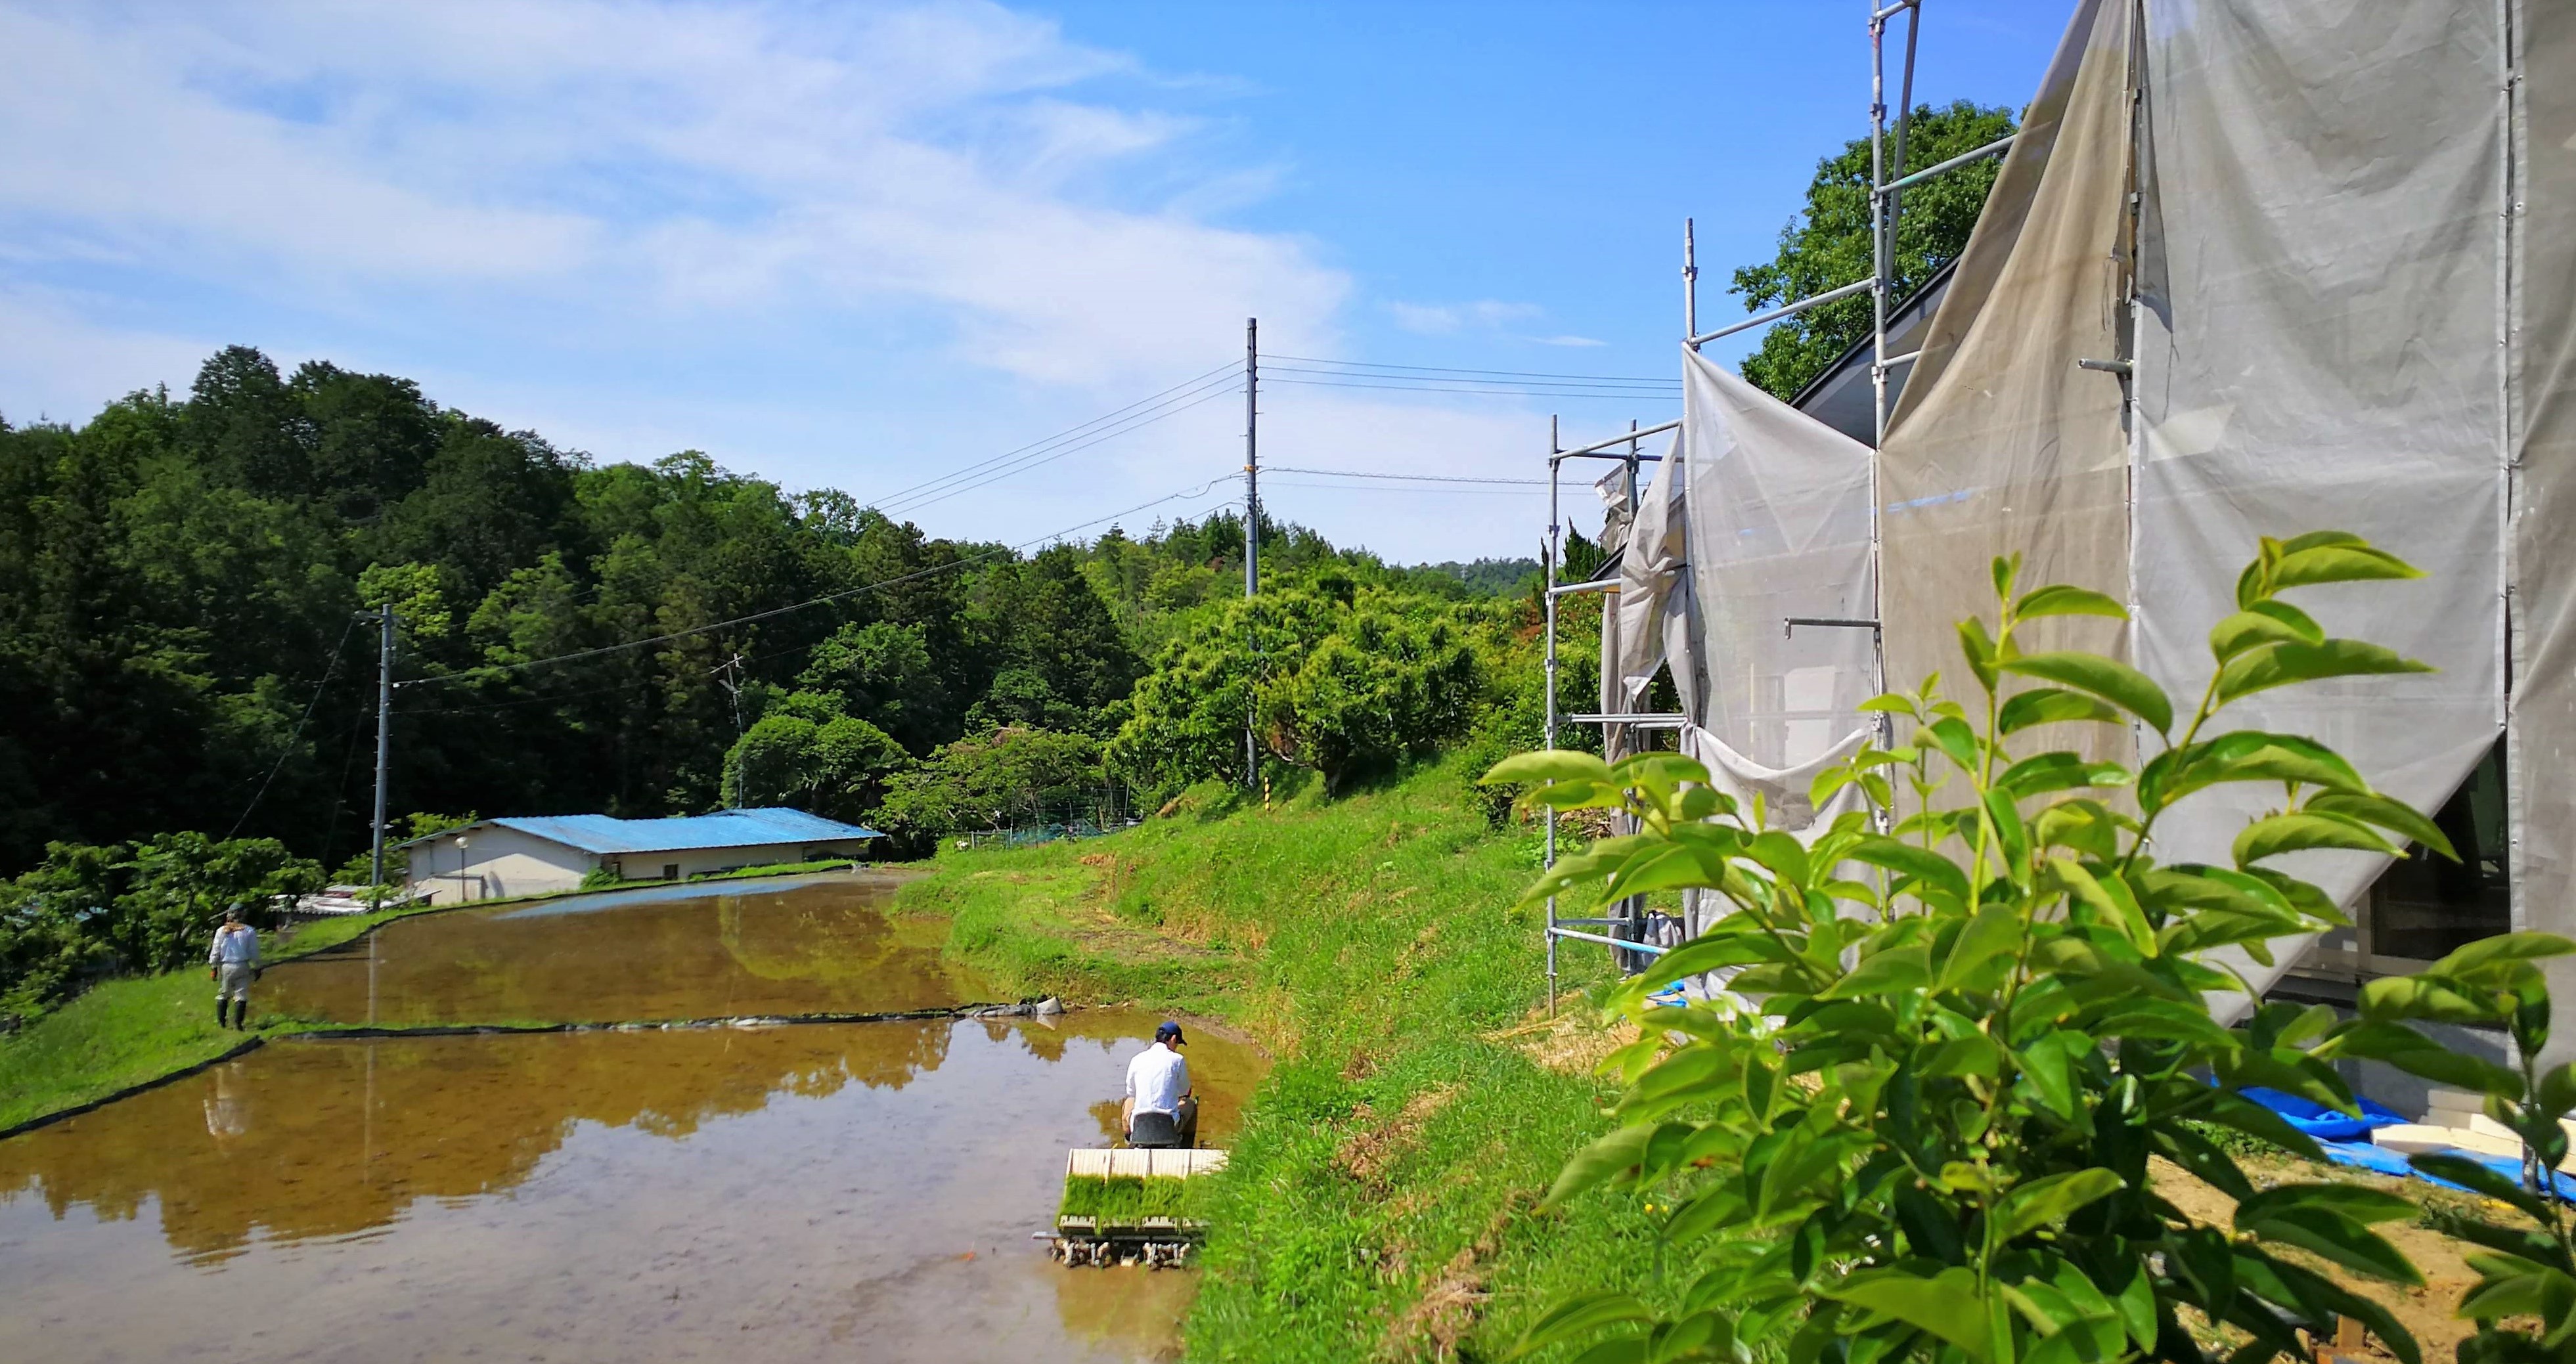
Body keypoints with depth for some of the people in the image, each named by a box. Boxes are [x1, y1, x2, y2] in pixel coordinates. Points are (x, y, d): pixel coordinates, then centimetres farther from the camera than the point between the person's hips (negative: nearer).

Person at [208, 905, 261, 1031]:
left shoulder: (221, 931, 0)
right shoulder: (249, 931, -3)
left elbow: (216, 951, 3)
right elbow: (254, 952, 1)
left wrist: (213, 967, 11)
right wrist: (257, 968, 9)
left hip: (225, 967, 2)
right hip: (242, 967, -2)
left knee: (223, 994, 15)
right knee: (241, 995, 0)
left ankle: (221, 1022, 17)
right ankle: (238, 1023, -4)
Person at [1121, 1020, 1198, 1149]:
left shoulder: (1137, 1060, 4)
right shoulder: (1177, 1060, -3)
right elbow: (1184, 1092, 12)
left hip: (1139, 1125, 2)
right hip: (1169, 1125, -2)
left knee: (1128, 1104, 35)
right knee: (1190, 1104, 29)